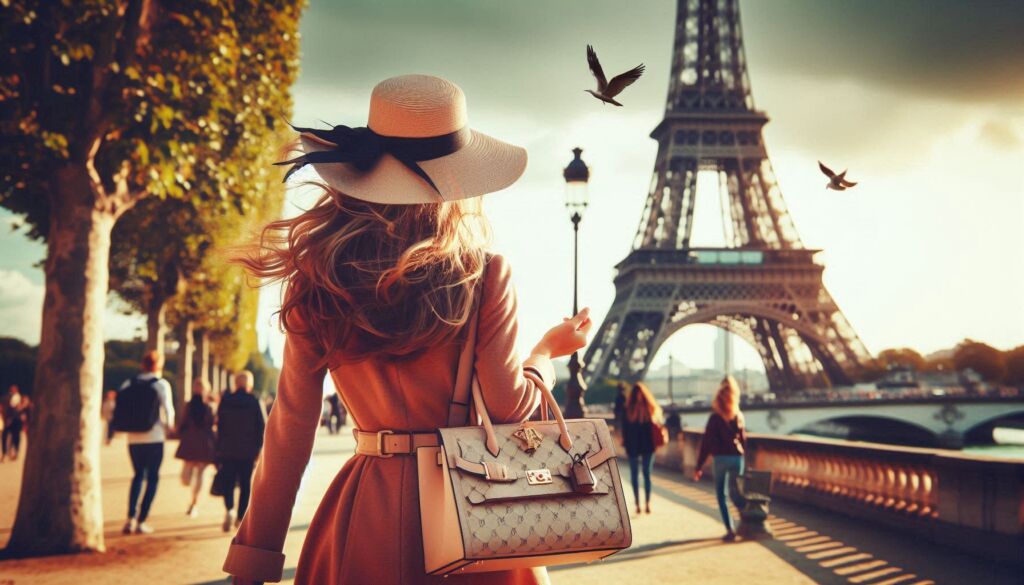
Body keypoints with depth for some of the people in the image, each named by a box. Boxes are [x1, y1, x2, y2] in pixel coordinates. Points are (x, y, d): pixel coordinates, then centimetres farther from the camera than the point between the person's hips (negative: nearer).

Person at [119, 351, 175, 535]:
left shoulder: (129, 384, 8)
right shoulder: (162, 384, -4)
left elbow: (117, 410, 3)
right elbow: (168, 411, -6)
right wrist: (168, 427, 13)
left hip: (133, 439, 4)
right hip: (154, 438, -4)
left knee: (138, 475, 18)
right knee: (152, 478, 7)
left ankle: (131, 518, 5)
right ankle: (141, 521, 1)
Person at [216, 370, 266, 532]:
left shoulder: (225, 400, 0)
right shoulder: (255, 402, -6)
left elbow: (220, 426, 3)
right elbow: (262, 426, -6)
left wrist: (219, 449, 10)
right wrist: (258, 448, 4)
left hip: (227, 450, 1)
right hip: (248, 451, -1)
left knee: (228, 482, 9)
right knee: (245, 484, 9)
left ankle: (229, 509, -15)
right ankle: (241, 517, 10)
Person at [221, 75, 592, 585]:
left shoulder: (315, 284, -6)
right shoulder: (485, 278, -11)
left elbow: (291, 426, -3)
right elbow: (509, 407, -7)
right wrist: (549, 351, 14)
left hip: (366, 510, 2)